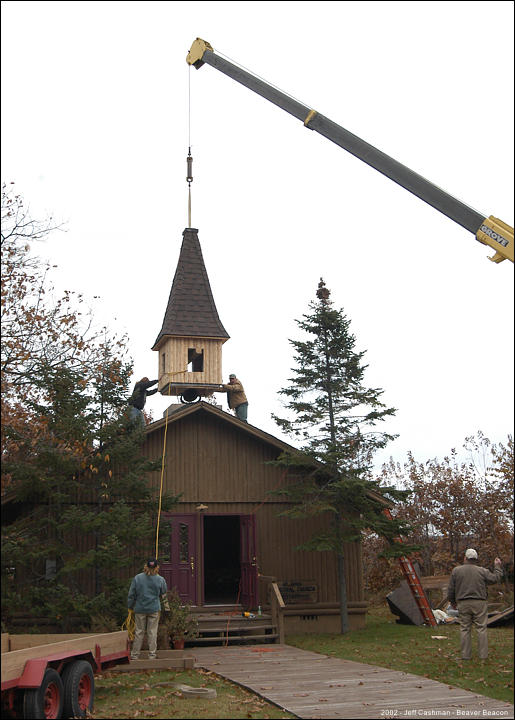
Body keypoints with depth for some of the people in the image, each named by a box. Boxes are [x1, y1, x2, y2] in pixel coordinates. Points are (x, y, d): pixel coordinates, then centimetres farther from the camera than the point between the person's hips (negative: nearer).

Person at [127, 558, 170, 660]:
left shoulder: (137, 578, -3)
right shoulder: (160, 580, -2)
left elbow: (131, 595, 2)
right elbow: (164, 595, 7)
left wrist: (130, 606, 12)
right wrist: (167, 608, 21)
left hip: (140, 609, 1)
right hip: (154, 609, 0)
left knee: (139, 632, 8)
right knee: (152, 632, 5)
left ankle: (134, 655, 13)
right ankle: (152, 655, 7)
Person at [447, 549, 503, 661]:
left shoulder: (456, 571, 2)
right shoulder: (482, 571, 0)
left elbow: (451, 589, 4)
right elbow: (494, 579, 11)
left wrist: (452, 601, 19)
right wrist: (498, 567, 26)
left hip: (463, 604, 1)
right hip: (479, 603, 0)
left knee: (465, 629, 5)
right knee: (481, 629, 4)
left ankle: (465, 655, 5)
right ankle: (483, 654, 4)